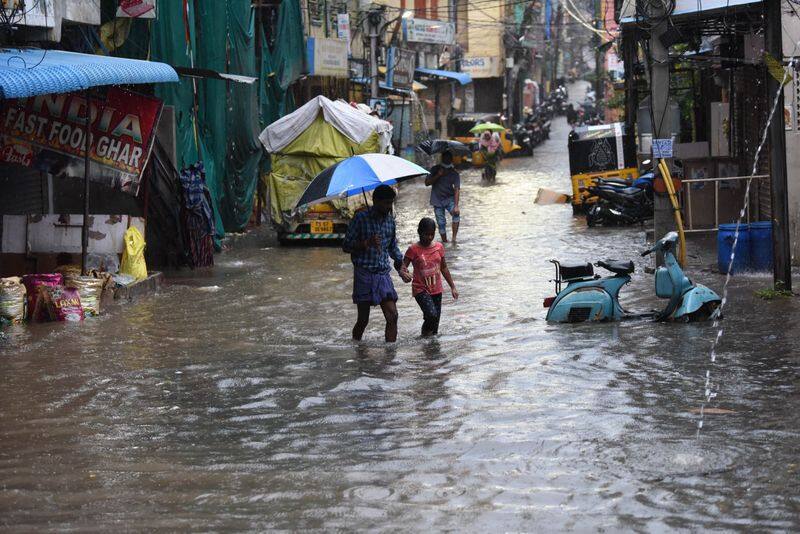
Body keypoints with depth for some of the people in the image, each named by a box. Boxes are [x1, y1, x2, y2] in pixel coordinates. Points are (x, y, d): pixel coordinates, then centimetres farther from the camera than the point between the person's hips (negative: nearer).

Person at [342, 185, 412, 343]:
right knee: (363, 319, 0)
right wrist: (367, 243, -22)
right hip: (364, 274, -5)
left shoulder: (390, 220, 10)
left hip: (383, 274, 5)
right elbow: (346, 246, -7)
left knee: (392, 316, -6)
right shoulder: (361, 218, -6)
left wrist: (401, 268, 13)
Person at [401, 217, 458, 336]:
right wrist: (404, 274, -38)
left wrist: (452, 287, 16)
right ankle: (425, 333, 0)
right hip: (421, 290, -5)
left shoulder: (439, 247, 4)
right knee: (432, 315, -25)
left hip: (436, 290, 5)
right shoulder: (413, 250, -10)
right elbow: (403, 265, -14)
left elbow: (444, 268, 14)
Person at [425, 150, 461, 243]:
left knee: (456, 213, -26)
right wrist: (438, 175, -22)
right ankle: (445, 242, 9)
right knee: (441, 223, -2)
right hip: (437, 200, 1)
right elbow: (427, 183, -8)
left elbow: (457, 190, -16)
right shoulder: (435, 170, -3)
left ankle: (454, 238, -25)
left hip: (449, 198, -1)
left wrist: (456, 206, -29)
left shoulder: (454, 173, -8)